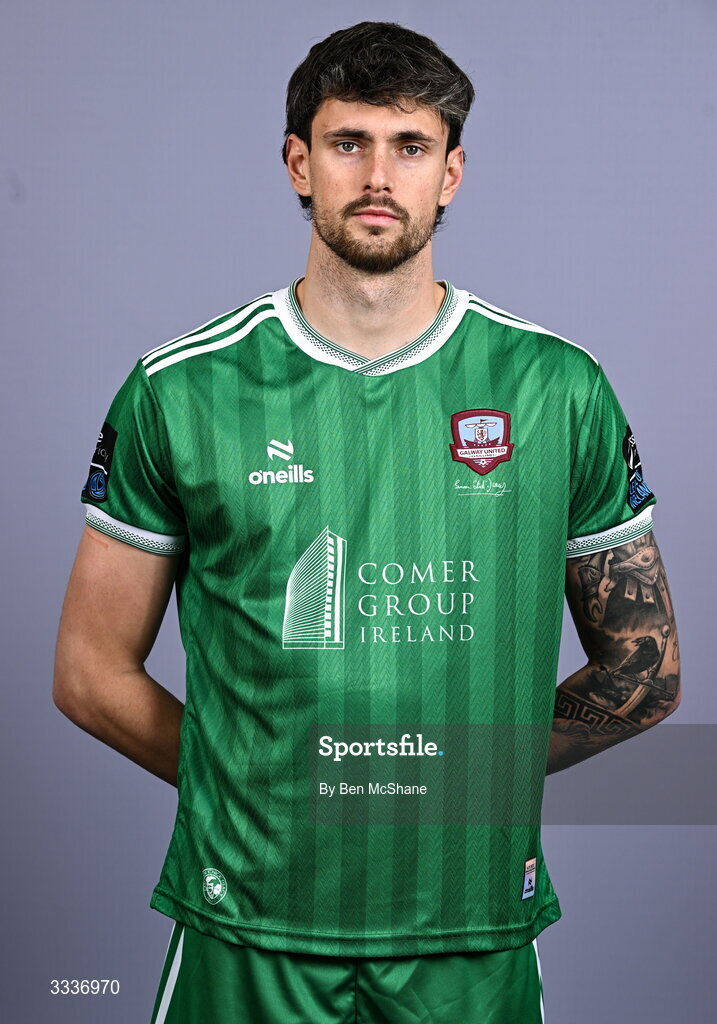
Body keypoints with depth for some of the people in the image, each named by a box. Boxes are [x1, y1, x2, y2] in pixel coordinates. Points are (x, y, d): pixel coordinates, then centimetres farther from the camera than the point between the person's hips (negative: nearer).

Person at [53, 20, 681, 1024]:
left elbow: (646, 673, 6)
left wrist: (465, 777, 0)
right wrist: (260, 790, -2)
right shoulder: (182, 389, -3)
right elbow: (92, 672, 3)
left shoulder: (559, 388, -1)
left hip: (474, 940, 1)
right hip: (247, 935, 0)